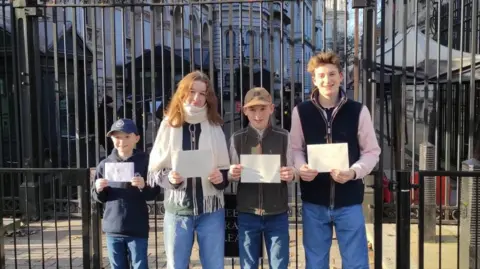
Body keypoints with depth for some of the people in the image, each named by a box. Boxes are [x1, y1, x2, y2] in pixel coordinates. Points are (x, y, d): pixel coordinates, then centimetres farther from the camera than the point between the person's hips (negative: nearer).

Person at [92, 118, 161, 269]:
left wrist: (143, 187, -24)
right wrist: (99, 190, -12)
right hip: (113, 228, 3)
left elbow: (154, 194, -5)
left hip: (137, 229, -3)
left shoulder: (145, 162, -5)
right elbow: (99, 198, 9)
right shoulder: (104, 165, 3)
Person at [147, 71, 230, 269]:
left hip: (211, 209, 1)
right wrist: (169, 178, -18)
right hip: (178, 209, -1)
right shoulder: (169, 125, -1)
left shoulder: (215, 127, 2)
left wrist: (220, 178, -15)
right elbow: (154, 170, 1)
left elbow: (226, 171, 6)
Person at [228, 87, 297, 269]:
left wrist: (290, 174, -18)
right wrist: (232, 174, -16)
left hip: (277, 214, 0)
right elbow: (233, 176, 6)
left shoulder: (283, 137, -2)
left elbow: (291, 173, 4)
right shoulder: (237, 138, 0)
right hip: (247, 214, 1)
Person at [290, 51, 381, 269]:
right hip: (313, 201, 1)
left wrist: (354, 172, -17)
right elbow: (295, 149, 6)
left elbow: (372, 151, 1)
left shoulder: (358, 111, -2)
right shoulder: (300, 112, 1)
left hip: (349, 200, -1)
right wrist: (300, 168, -15)